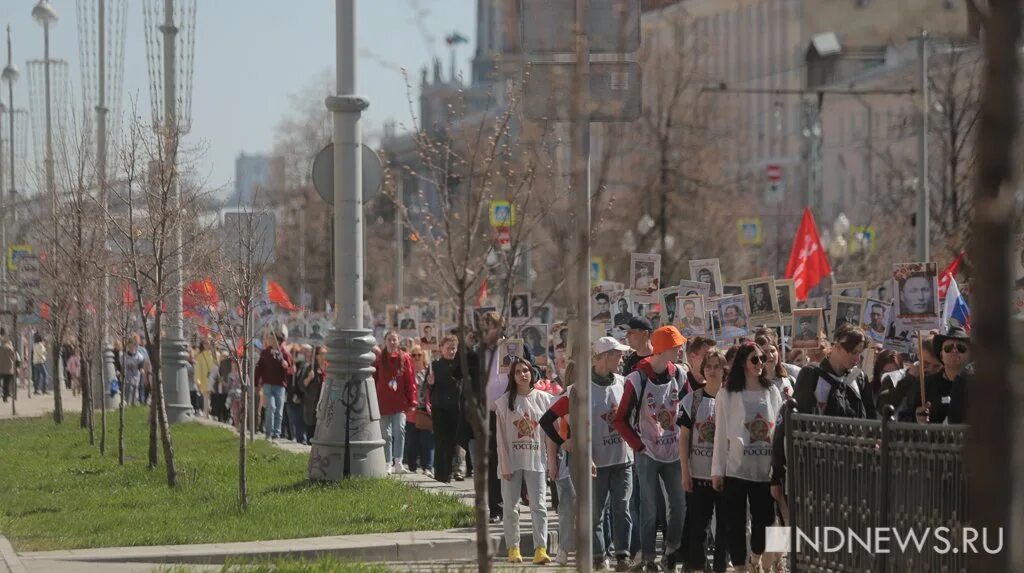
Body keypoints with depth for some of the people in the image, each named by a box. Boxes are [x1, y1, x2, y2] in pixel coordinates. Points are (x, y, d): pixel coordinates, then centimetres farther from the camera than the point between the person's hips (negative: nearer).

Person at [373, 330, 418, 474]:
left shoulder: (405, 358, 2)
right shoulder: (379, 360, 4)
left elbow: (411, 381, 1)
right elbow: (374, 381, 6)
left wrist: (412, 401, -4)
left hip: (400, 403, -1)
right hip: (384, 403, 1)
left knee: (399, 430, -16)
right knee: (386, 435, 4)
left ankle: (398, 463, -16)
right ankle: (388, 465, 12)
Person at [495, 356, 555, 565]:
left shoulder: (544, 399, 4)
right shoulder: (504, 401, 0)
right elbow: (501, 436, -1)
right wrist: (505, 465, -6)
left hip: (536, 460, 1)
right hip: (512, 461, 0)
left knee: (539, 506, -6)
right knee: (511, 507, 4)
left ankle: (540, 549, -10)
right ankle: (513, 548, 13)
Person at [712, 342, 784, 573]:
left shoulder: (773, 393, 10)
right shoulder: (727, 396, 2)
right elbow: (721, 434, 1)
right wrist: (717, 471, -1)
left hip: (765, 469, 3)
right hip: (736, 469, -3)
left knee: (765, 518, 5)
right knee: (736, 521, 0)